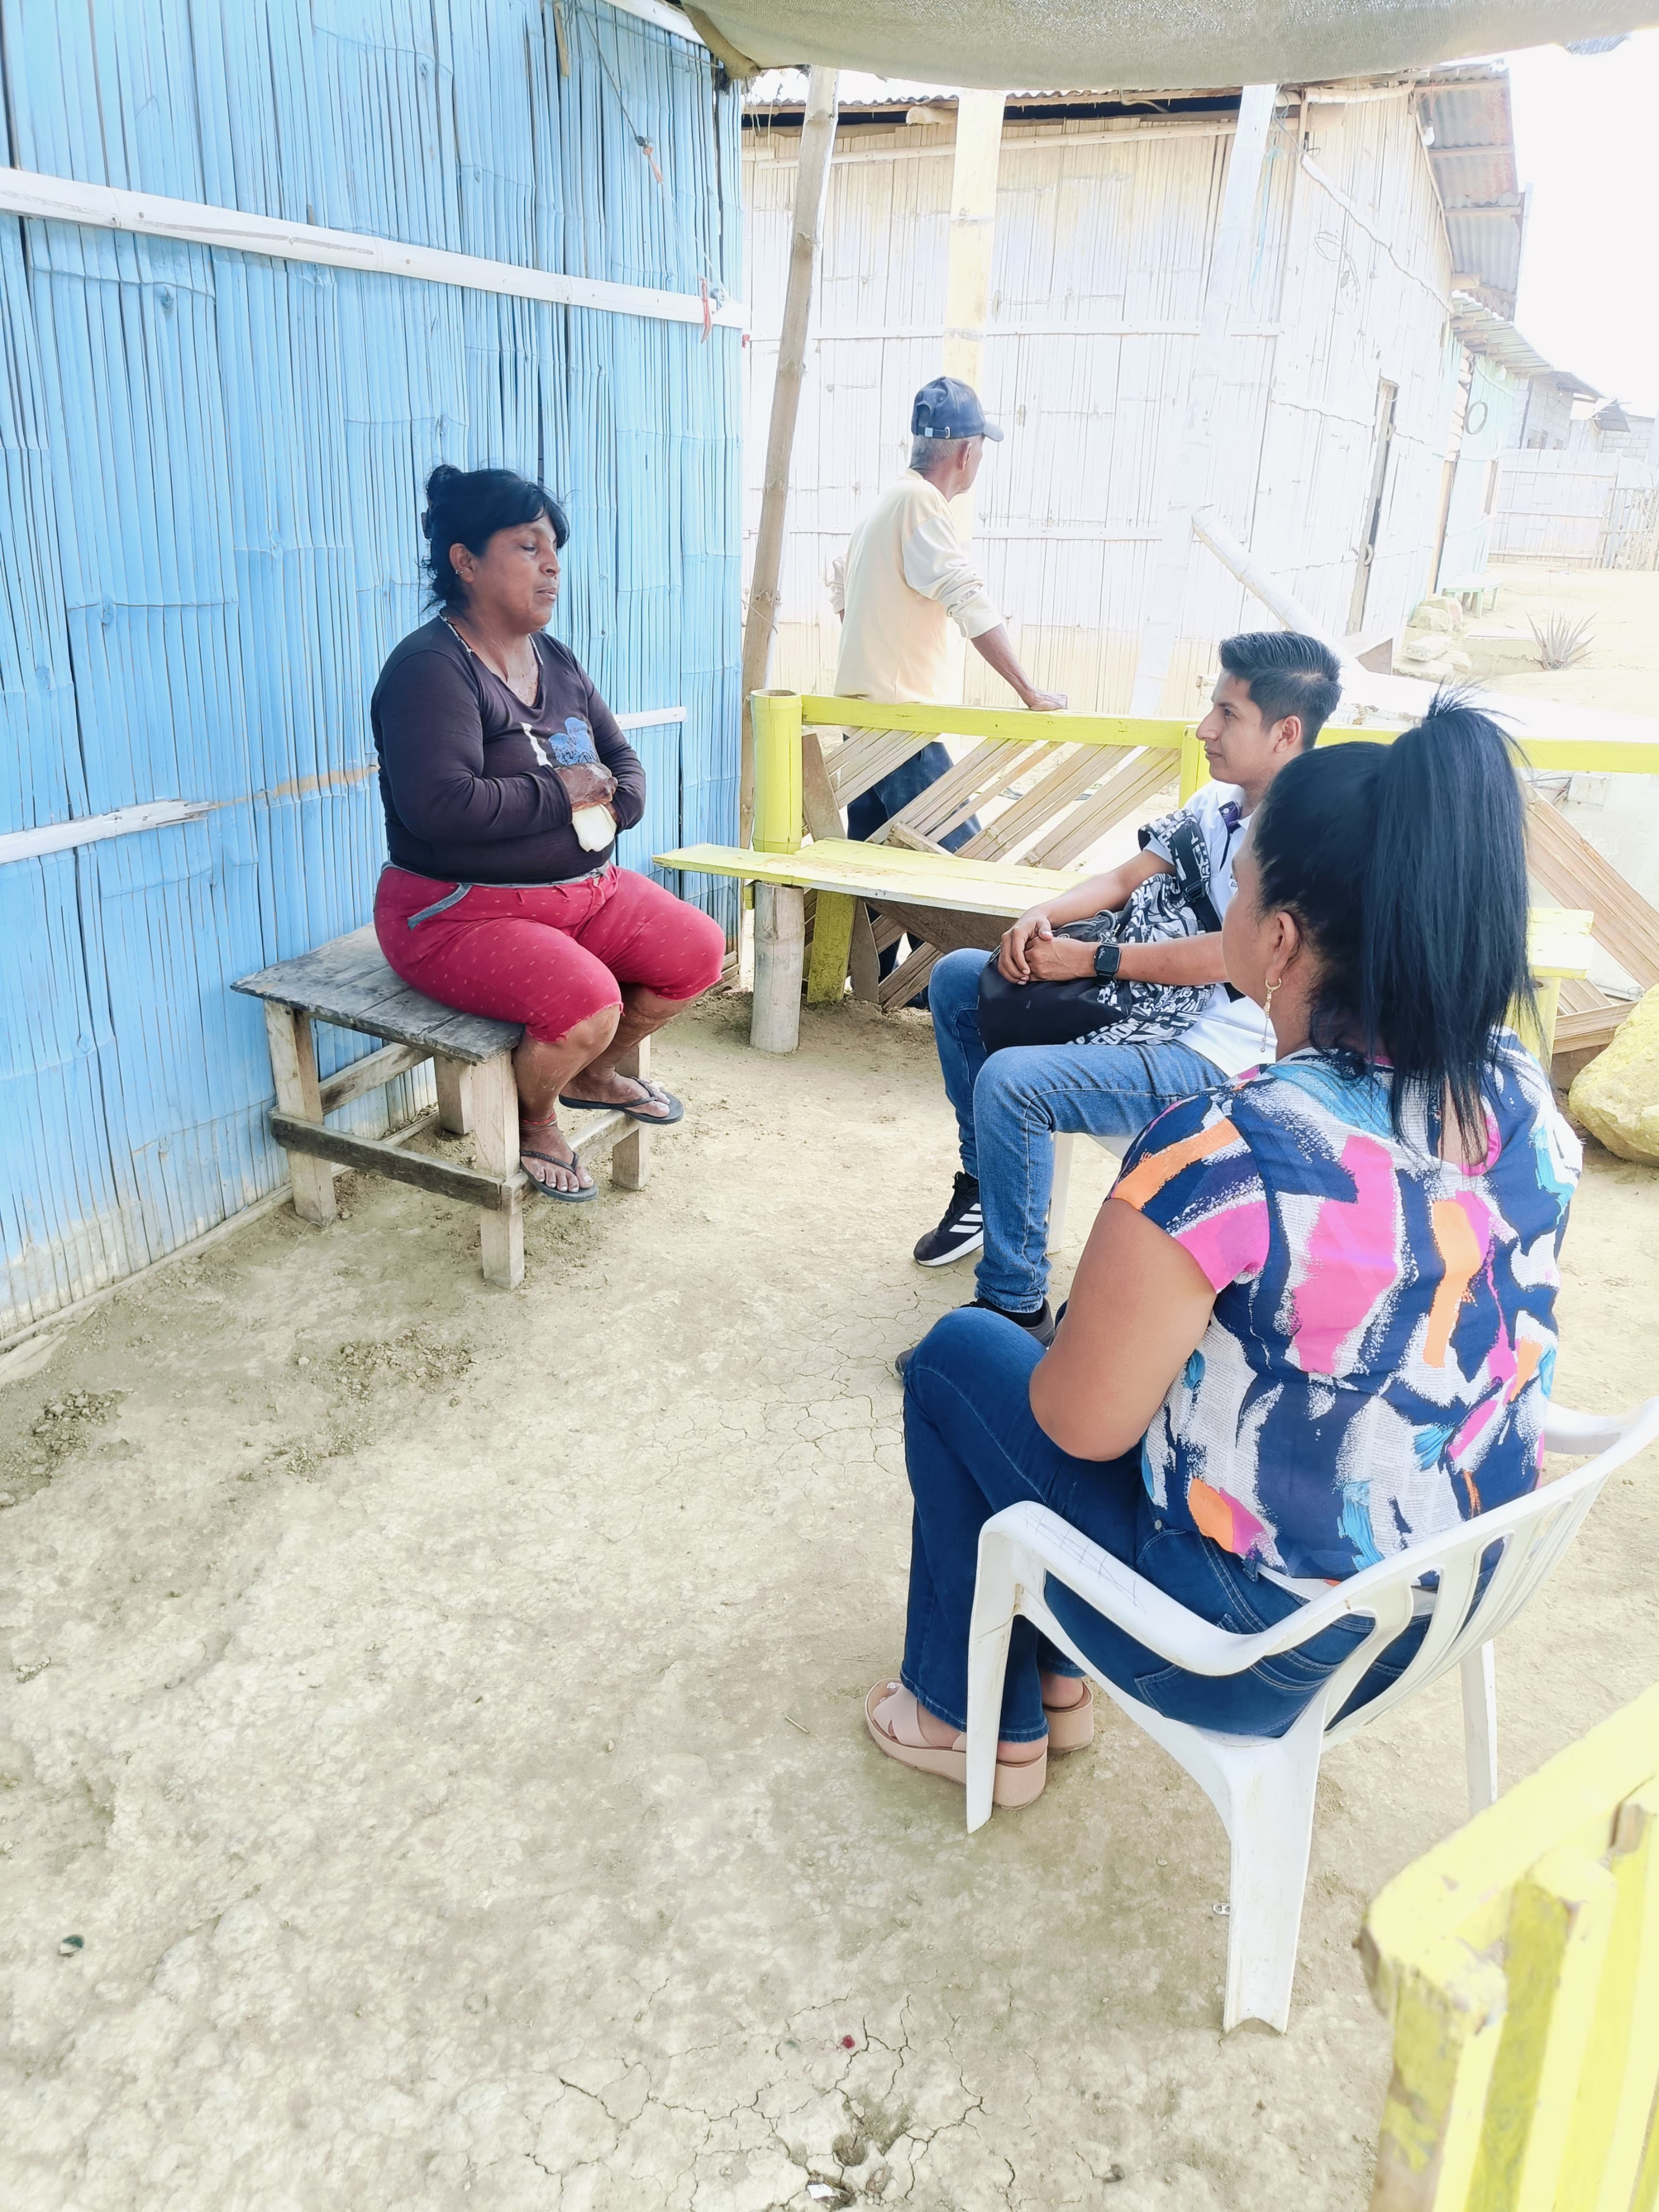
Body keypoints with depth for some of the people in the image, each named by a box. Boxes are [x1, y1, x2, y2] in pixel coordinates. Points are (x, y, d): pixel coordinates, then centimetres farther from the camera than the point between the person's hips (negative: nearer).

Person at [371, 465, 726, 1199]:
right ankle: (533, 1118, 6)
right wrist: (560, 794, -18)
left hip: (585, 887, 9)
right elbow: (440, 806, -31)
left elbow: (621, 760, 16)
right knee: (587, 1007, -30)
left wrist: (609, 804, -10)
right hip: (461, 911, -8)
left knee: (699, 951, -3)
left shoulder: (554, 660, 10)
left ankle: (595, 1074, 22)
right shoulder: (430, 668, -17)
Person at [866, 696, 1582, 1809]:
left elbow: (1083, 1423, -20)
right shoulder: (1525, 1093, -9)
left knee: (960, 1358, 13)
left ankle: (984, 1722, 32)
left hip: (1256, 1655, -7)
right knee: (1085, 1333, 24)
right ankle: (1062, 1678, 39)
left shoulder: (1225, 1155, -32)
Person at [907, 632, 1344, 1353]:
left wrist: (1087, 960, -20)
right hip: (1154, 1008, 10)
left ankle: (1015, 1309, -16)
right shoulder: (1219, 804, 9)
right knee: (956, 980, 12)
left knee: (1009, 1082, -31)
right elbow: (1126, 877, 11)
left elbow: (1227, 956, -25)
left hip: (1213, 1051, -10)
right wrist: (1040, 915, -8)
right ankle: (986, 1184, 22)